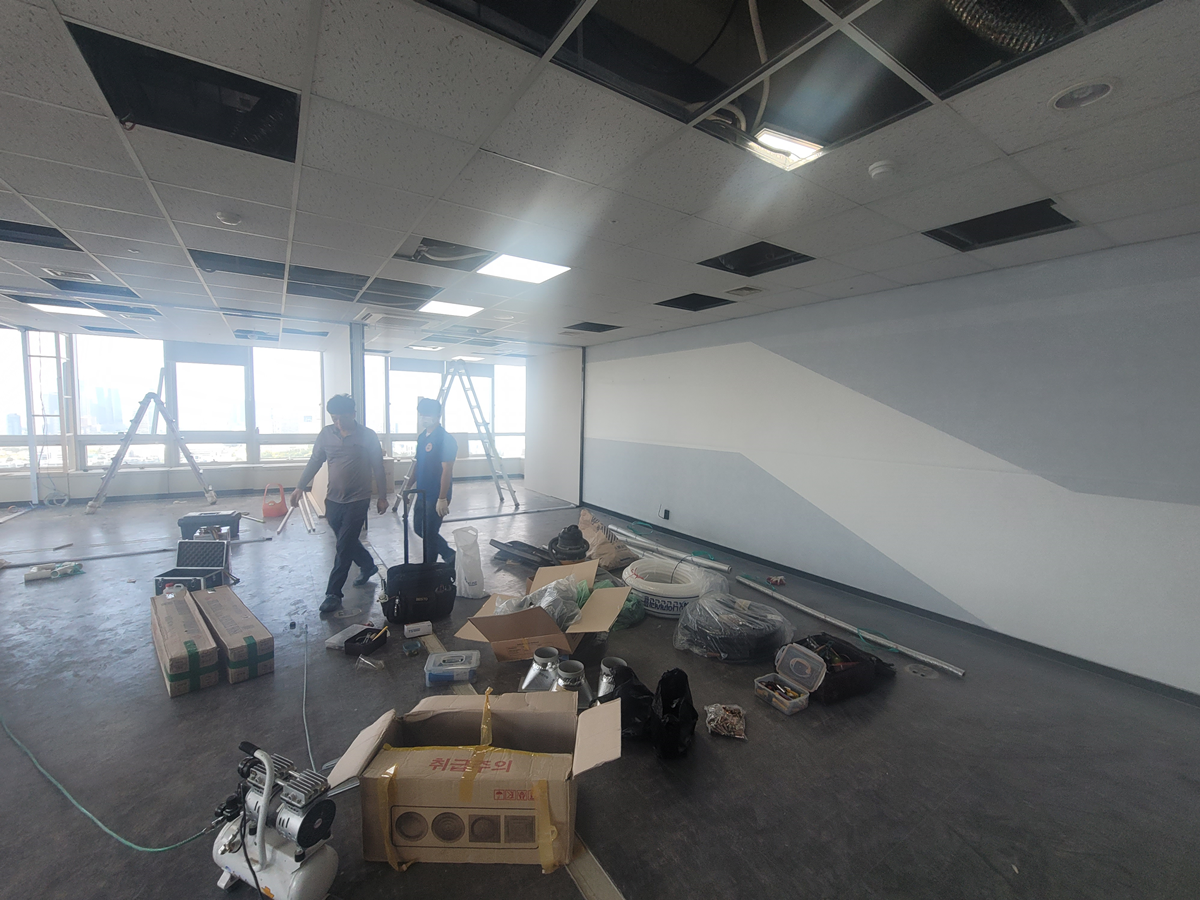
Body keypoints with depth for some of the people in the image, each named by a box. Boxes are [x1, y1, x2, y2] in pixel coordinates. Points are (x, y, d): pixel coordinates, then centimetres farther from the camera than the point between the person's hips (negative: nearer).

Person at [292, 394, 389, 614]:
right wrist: (300, 487, 5)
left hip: (357, 501, -4)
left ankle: (333, 593, 7)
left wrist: (382, 497, -2)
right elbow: (314, 462, 11)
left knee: (344, 548, -2)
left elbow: (378, 469, -3)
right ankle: (368, 565, 42)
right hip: (333, 500, 5)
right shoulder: (326, 434, 2)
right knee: (347, 542, 17)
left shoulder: (368, 436, -8)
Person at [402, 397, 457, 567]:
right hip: (422, 494, 9)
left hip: (436, 497, -9)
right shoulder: (422, 437, 9)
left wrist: (442, 499, -23)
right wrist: (408, 487, 17)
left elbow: (447, 470, -21)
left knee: (429, 534, 0)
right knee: (419, 529, 18)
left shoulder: (446, 439, -17)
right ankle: (450, 557, 29)